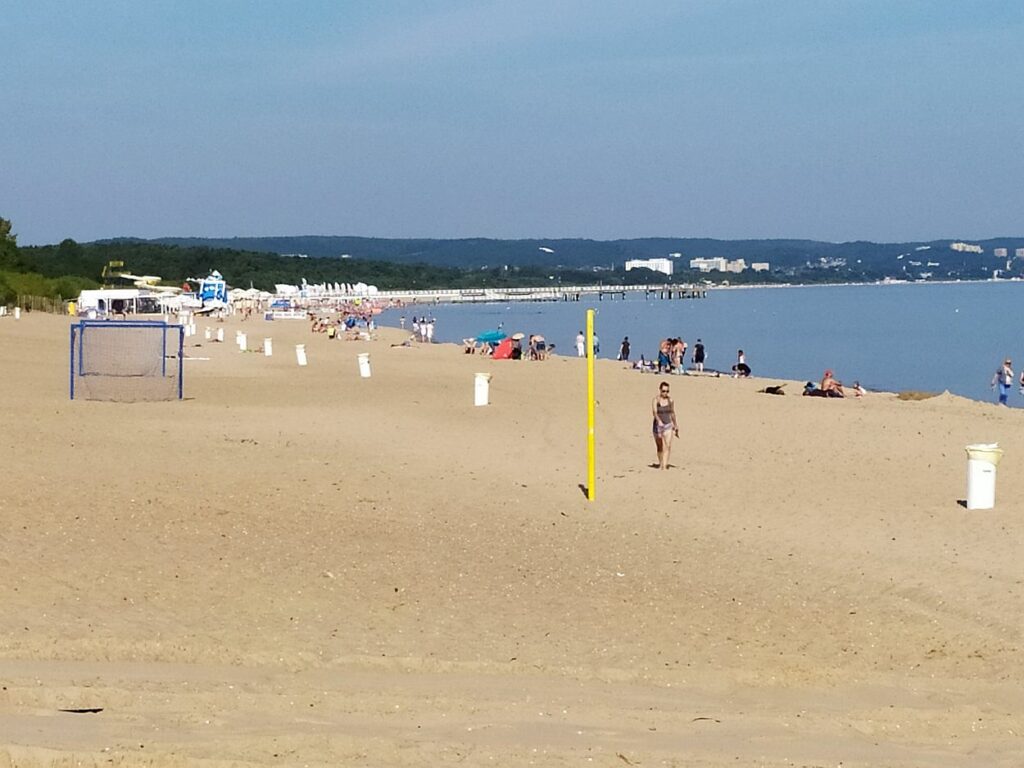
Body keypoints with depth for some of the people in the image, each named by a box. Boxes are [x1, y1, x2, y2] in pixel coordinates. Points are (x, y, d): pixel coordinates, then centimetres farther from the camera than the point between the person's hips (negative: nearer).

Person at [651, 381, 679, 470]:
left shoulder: (670, 400, 2)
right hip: (658, 425, -1)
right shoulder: (656, 400, -9)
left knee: (668, 446, -16)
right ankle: (660, 464, 32)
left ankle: (665, 466, -21)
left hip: (668, 425, 1)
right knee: (660, 447, 12)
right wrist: (659, 421, -42)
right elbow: (654, 412, -24)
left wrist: (675, 425, 24)